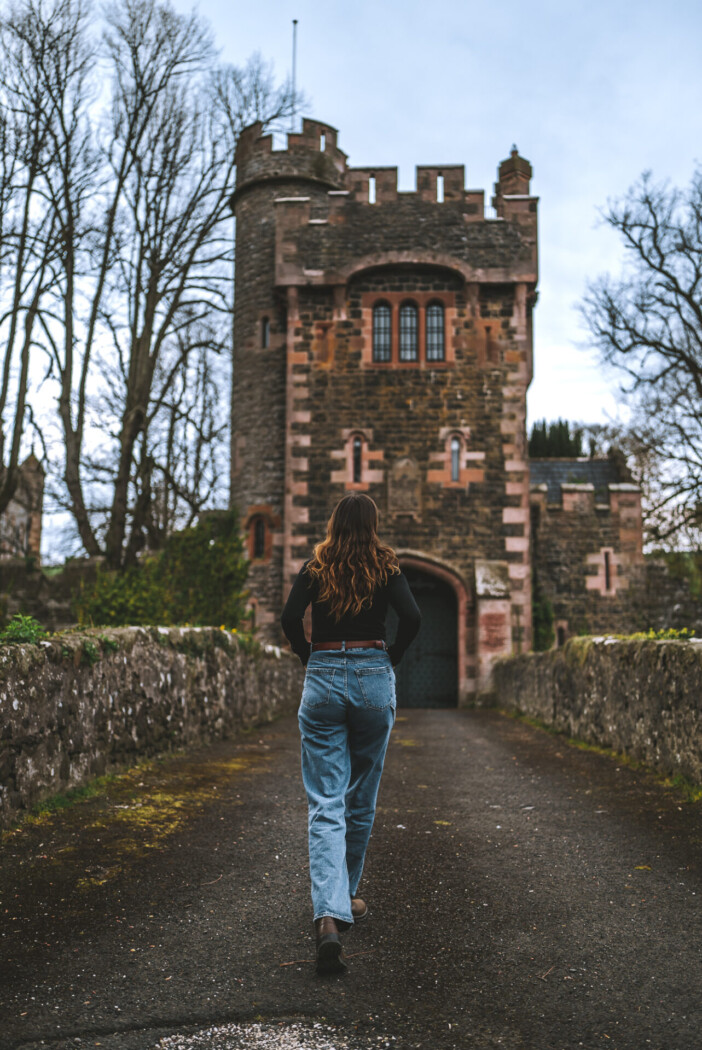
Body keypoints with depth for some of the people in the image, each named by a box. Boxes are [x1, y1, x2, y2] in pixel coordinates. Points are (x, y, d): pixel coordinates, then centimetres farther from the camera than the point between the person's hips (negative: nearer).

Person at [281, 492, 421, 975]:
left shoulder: (315, 567, 5)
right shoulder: (386, 567, 2)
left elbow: (290, 619, -7)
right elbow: (412, 618, -10)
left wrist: (314, 659, 8)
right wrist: (390, 659, 5)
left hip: (322, 681, 0)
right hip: (373, 680, 0)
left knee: (325, 805, -3)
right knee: (361, 800, 17)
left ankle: (329, 916, -19)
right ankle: (347, 897, 32)